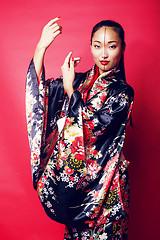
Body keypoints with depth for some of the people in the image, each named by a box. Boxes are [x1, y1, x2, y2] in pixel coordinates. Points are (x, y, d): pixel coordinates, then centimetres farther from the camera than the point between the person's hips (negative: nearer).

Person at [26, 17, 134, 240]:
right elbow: (40, 89, -7)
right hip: (70, 171, 4)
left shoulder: (122, 92, -10)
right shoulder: (80, 80, 3)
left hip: (100, 178, -4)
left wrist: (70, 87, -17)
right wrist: (41, 47, -17)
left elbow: (93, 126, -20)